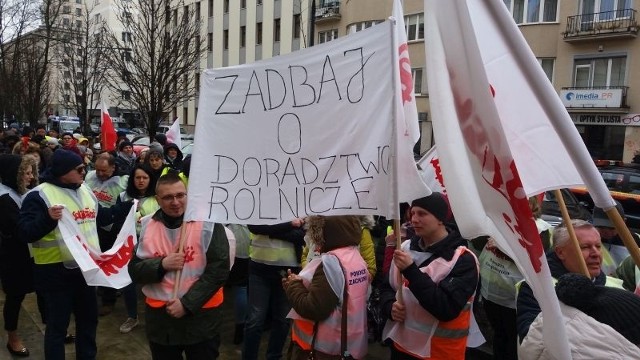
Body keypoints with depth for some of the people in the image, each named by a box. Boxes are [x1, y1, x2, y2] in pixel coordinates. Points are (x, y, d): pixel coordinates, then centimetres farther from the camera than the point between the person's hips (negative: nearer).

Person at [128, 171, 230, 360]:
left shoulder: (208, 223, -11)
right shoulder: (145, 226, 1)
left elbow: (219, 269, -13)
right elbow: (134, 270, 3)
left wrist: (187, 303, -16)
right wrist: (161, 265, -17)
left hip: (201, 317, -3)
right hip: (159, 316, 3)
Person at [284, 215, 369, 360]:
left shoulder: (331, 262, -22)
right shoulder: (356, 257, 4)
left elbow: (313, 309, -25)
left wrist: (293, 285, -9)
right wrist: (302, 281, 1)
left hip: (327, 348, -8)